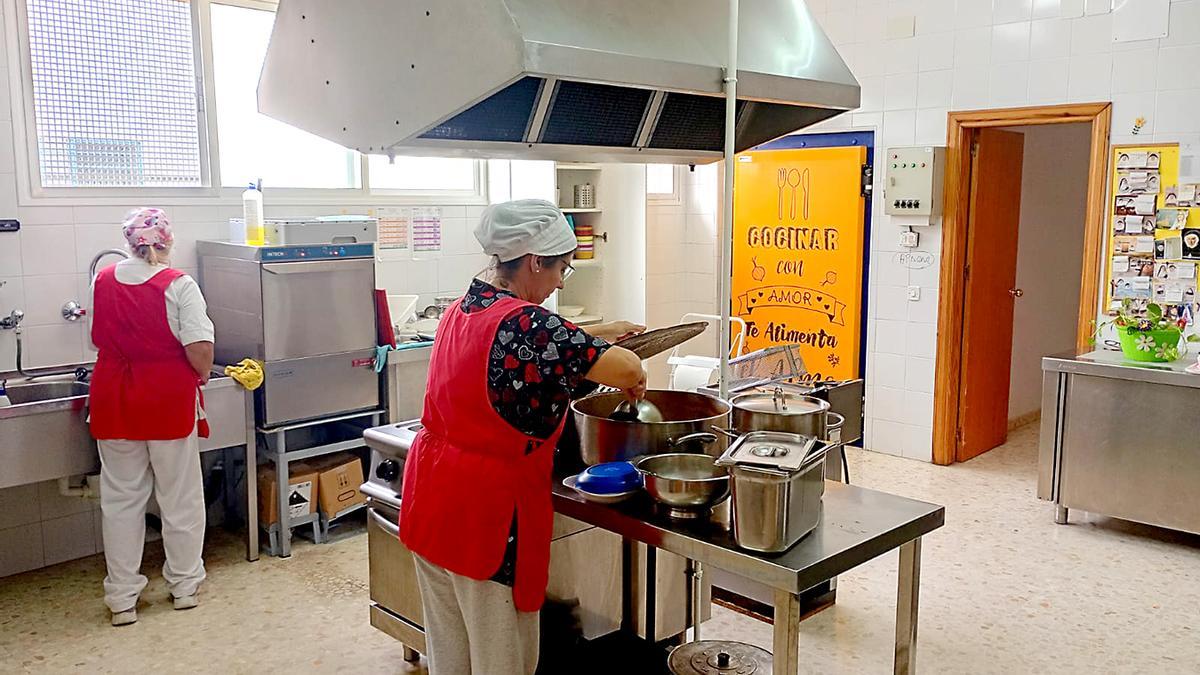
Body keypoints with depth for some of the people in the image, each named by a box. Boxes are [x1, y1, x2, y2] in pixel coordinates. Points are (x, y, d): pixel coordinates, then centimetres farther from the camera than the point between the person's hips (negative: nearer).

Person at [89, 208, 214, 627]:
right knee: (180, 497, 11)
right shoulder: (178, 286, -12)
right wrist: (203, 374, 1)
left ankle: (122, 599, 19)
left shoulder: (103, 281, 2)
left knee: (120, 499, 12)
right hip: (169, 400, -3)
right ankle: (184, 585, 24)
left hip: (114, 403, 4)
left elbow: (98, 339, 15)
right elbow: (199, 348, -19)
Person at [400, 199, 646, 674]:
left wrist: (597, 333, 22)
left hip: (430, 497, 9)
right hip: (486, 512, -9)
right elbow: (628, 370, -25)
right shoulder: (525, 323, -22)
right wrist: (633, 380, -3)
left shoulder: (463, 309, 6)